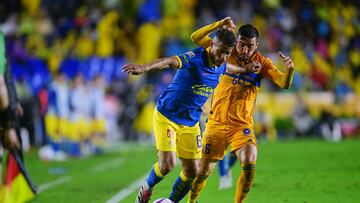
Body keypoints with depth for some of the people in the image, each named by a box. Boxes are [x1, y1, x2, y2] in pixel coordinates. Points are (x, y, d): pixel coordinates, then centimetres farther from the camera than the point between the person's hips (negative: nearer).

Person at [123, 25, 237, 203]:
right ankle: (146, 189, 16)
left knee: (192, 171, 2)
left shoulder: (222, 67, -3)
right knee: (167, 165, -16)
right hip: (166, 116, -6)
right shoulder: (195, 58, -25)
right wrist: (144, 68, -63)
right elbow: (170, 61, -46)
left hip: (190, 123, 6)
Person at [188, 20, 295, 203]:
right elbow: (196, 38, -6)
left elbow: (284, 84, -14)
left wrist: (289, 69, -37)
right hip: (216, 123, 0)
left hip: (242, 125, 0)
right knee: (204, 171, 4)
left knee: (249, 165, -22)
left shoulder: (262, 63, -2)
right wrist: (218, 25, -21)